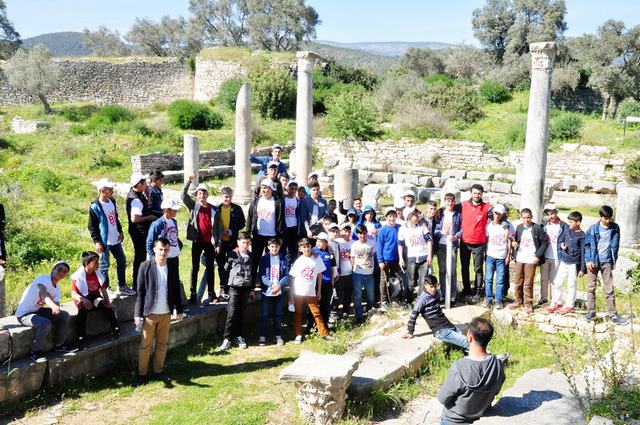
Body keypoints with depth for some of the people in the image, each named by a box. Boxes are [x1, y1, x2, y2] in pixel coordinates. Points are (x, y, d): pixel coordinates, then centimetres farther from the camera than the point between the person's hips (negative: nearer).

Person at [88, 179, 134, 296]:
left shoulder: (112, 202, 6)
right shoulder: (95, 206, -16)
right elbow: (91, 226, -13)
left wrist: (120, 231, 14)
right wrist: (97, 241, -17)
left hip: (115, 239, 8)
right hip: (104, 241, -8)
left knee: (122, 261, 14)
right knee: (104, 265, 3)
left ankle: (122, 286, 27)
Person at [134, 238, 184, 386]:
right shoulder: (145, 266, -9)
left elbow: (176, 289, 10)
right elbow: (140, 292, -8)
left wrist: (179, 310, 9)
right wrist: (138, 314, -11)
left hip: (166, 313, 3)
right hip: (150, 313, -3)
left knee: (162, 344, 12)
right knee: (145, 345, 5)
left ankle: (159, 371, 25)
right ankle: (142, 373, 17)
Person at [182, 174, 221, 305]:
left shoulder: (214, 209, 3)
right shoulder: (193, 206, 2)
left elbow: (218, 227, 4)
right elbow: (183, 195, -13)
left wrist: (218, 244, -1)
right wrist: (188, 181, -22)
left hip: (210, 242, 1)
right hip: (197, 242, -1)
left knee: (210, 268, 8)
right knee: (195, 268, 5)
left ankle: (212, 294, 16)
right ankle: (193, 294, 10)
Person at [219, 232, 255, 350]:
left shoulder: (250, 256, 8)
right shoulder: (232, 255, -3)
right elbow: (225, 270, 2)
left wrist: (252, 289, 14)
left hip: (246, 288, 4)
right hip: (234, 288, -4)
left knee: (241, 313, 8)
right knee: (232, 313, -10)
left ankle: (238, 336, 17)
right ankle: (226, 338, -6)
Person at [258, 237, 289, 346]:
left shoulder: (283, 259, 4)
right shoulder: (264, 258, 0)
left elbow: (286, 275, 3)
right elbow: (261, 275, -5)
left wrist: (279, 285, -13)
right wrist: (271, 285, -17)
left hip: (280, 291, 2)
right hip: (267, 291, -2)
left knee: (278, 314, 8)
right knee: (265, 314, 0)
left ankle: (278, 336, 18)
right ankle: (262, 336, 7)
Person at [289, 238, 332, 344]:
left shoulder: (317, 259, -2)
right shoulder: (298, 261, -4)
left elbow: (319, 275, 5)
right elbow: (291, 277, 0)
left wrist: (319, 291, 5)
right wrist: (291, 293, -2)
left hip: (311, 292, 0)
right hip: (298, 292, 0)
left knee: (316, 313, 2)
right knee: (298, 314, 7)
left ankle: (324, 333, 10)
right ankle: (298, 335, 16)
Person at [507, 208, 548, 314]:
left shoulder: (537, 228, -6)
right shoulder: (519, 228, 8)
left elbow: (545, 242, -4)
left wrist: (538, 256, -9)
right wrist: (514, 243, -5)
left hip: (531, 260, -4)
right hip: (519, 259, 5)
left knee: (528, 283, 0)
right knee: (518, 282, 11)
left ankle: (528, 303, 11)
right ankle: (518, 301, 24)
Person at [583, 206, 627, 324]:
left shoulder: (615, 228, 1)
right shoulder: (593, 228, -3)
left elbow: (615, 245, 8)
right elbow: (587, 245, 0)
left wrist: (614, 260, 6)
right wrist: (588, 260, -7)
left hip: (606, 262, 1)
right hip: (593, 261, -1)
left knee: (609, 288, 1)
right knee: (591, 287, 6)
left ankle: (613, 314, 4)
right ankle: (591, 311, 14)